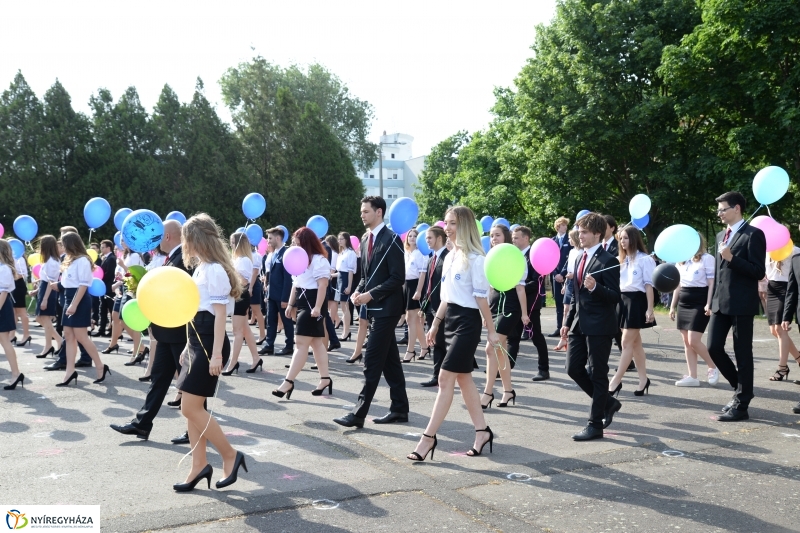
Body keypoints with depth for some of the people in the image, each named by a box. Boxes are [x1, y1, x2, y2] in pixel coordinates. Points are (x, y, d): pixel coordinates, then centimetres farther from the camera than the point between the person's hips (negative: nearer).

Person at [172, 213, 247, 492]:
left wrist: (216, 354, -22)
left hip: (210, 343, -10)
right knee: (191, 408, 9)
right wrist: (190, 347, 20)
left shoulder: (214, 270, -15)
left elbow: (219, 314, -18)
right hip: (197, 341, 10)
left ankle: (230, 456, 5)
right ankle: (199, 466, 16)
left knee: (190, 408, -8)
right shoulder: (202, 268, 14)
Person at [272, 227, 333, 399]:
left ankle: (288, 381, -9)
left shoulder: (319, 260, -13)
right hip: (302, 302, 10)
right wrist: (291, 304, 18)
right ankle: (325, 379, 16)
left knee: (300, 343, -10)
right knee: (316, 342, 11)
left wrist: (317, 307, -24)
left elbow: (322, 285, -19)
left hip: (313, 303, -10)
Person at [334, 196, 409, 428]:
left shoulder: (391, 239, -12)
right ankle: (399, 409, 20)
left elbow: (398, 277, -16)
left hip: (385, 309, -8)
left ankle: (359, 413, -6)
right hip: (374, 308, 8)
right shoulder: (366, 241, 13)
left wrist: (371, 295, -19)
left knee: (372, 362, -8)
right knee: (390, 360, 12)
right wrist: (359, 291, 0)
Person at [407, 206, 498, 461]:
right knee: (462, 377, 12)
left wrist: (491, 331, -9)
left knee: (446, 378, -8)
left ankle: (428, 437, -3)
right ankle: (482, 431, 23)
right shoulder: (450, 257, 12)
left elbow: (481, 297, -13)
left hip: (467, 321, -9)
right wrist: (435, 324, 18)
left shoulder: (475, 258, -13)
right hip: (450, 319, 9)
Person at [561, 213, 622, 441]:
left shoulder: (608, 261, -12)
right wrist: (568, 322, 17)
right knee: (573, 368, 9)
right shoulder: (581, 258, 14)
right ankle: (608, 402, 28)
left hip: (599, 326, -8)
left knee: (597, 374, 0)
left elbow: (615, 296, -16)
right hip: (580, 324, 8)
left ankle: (595, 425, 9)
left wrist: (595, 287, -32)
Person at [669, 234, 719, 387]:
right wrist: (672, 306, 17)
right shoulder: (681, 261, 16)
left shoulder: (707, 258, -4)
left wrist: (709, 304, -18)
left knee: (694, 341, -12)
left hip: (699, 302, -7)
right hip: (683, 302, 7)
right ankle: (692, 377, 9)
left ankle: (713, 368, 11)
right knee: (686, 342, 4)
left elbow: (712, 283, -9)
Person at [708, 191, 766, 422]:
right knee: (714, 348, 4)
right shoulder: (721, 235, 16)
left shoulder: (753, 234, -8)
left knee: (742, 353, 0)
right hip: (721, 303, 7)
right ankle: (741, 388, 25)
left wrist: (732, 258, -22)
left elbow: (758, 271, -13)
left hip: (741, 303, -7)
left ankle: (741, 405, 8)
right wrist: (712, 300, 17)